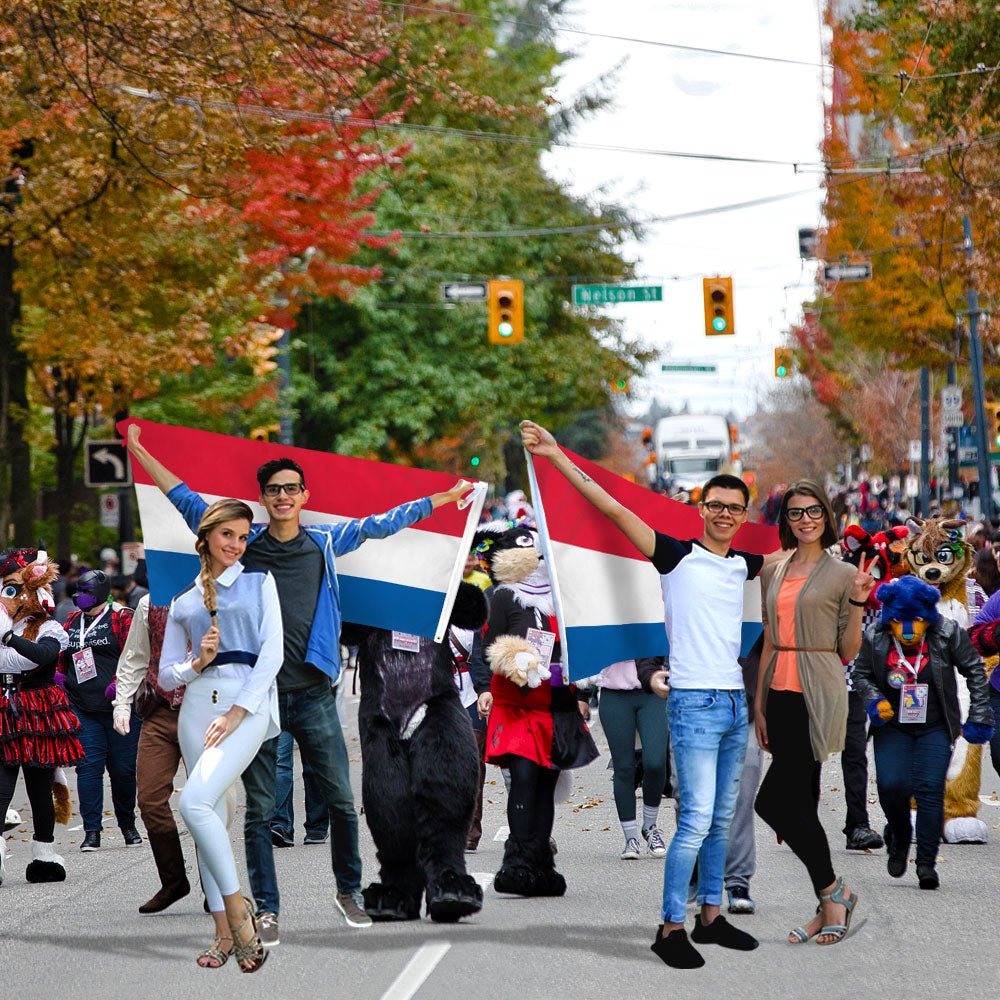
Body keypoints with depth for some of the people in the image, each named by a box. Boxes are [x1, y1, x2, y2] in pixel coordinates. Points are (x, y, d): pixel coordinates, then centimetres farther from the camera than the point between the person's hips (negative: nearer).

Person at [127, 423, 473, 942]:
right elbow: (187, 501, 11)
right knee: (259, 810, 1)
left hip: (312, 694, 1)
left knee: (341, 801, 1)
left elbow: (381, 523, 15)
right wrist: (139, 452, 11)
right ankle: (266, 910, 6)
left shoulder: (326, 542, 9)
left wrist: (448, 496, 18)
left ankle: (349, 890, 20)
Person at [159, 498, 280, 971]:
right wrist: (196, 664, -5)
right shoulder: (184, 602, 18)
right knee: (211, 815, 1)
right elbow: (166, 676, 18)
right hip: (198, 703, 4)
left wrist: (237, 712, -12)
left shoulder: (259, 582, 9)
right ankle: (225, 932, 6)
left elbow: (272, 652, -2)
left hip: (248, 702, -4)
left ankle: (236, 905, -12)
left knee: (195, 802, -23)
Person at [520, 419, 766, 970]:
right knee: (697, 818, -13)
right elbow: (613, 509, -7)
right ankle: (671, 928, -8)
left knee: (721, 819, 11)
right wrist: (557, 456, -11)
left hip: (734, 702, 6)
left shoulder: (743, 564, 13)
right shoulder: (677, 556, -3)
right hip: (694, 702, -6)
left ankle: (710, 917, 20)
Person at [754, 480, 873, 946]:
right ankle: (829, 905, 13)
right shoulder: (773, 573, 13)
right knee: (801, 802, 6)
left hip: (817, 697, -6)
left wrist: (858, 601, -13)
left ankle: (833, 891, -1)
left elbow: (848, 652, -1)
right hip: (781, 693, 6)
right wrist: (759, 703, 12)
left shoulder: (842, 574, -2)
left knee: (773, 799, -14)